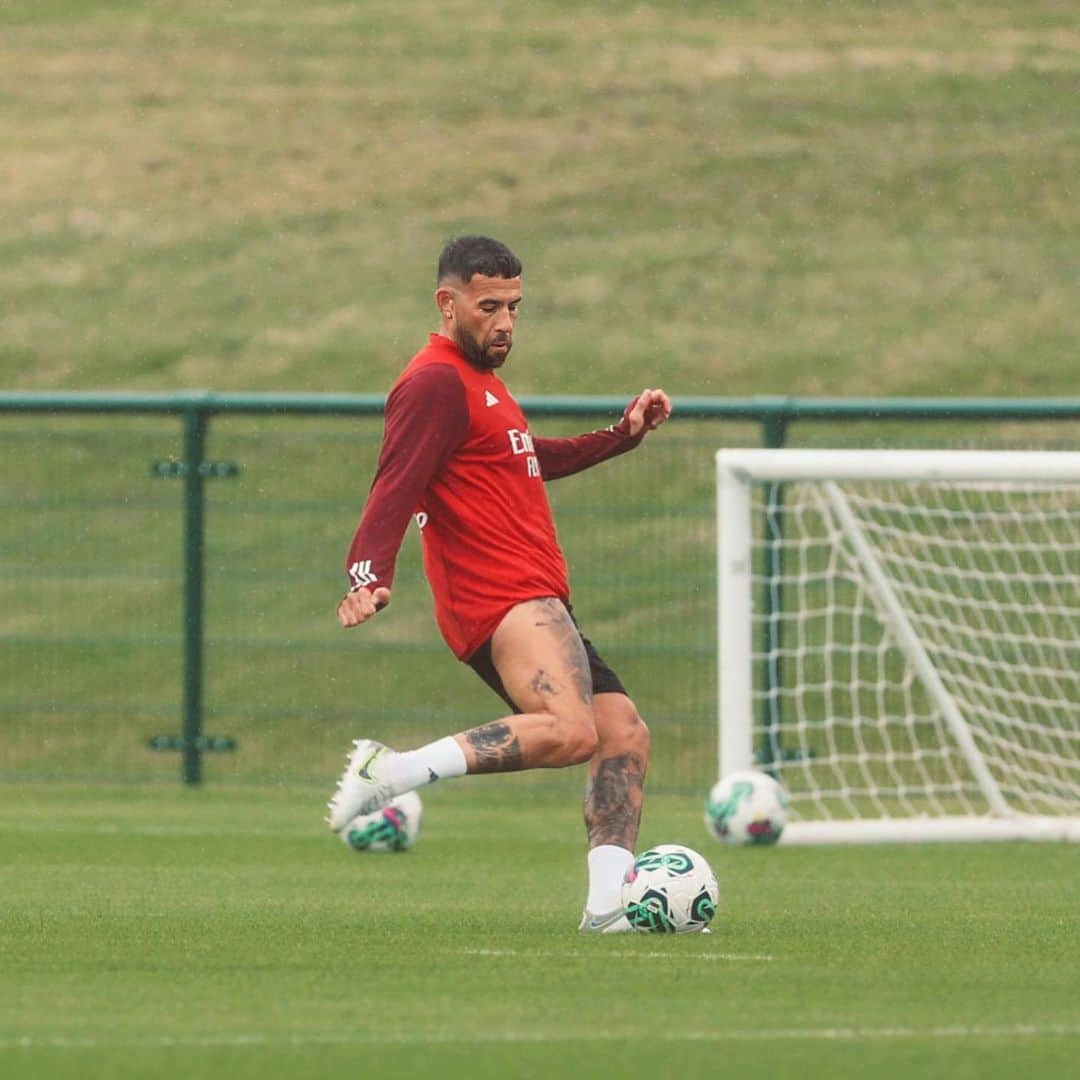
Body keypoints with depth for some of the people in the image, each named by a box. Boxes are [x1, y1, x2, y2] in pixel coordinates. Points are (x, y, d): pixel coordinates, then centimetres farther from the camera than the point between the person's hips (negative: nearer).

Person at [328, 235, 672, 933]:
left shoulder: (482, 382, 25)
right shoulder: (436, 383, -8)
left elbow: (534, 460, 43)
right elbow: (395, 486, -20)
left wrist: (624, 435, 37)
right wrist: (370, 574, -34)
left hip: (537, 605, 11)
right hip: (502, 600, -11)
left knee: (625, 732, 7)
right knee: (571, 731, -30)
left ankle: (610, 902, 4)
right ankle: (391, 772, -26)